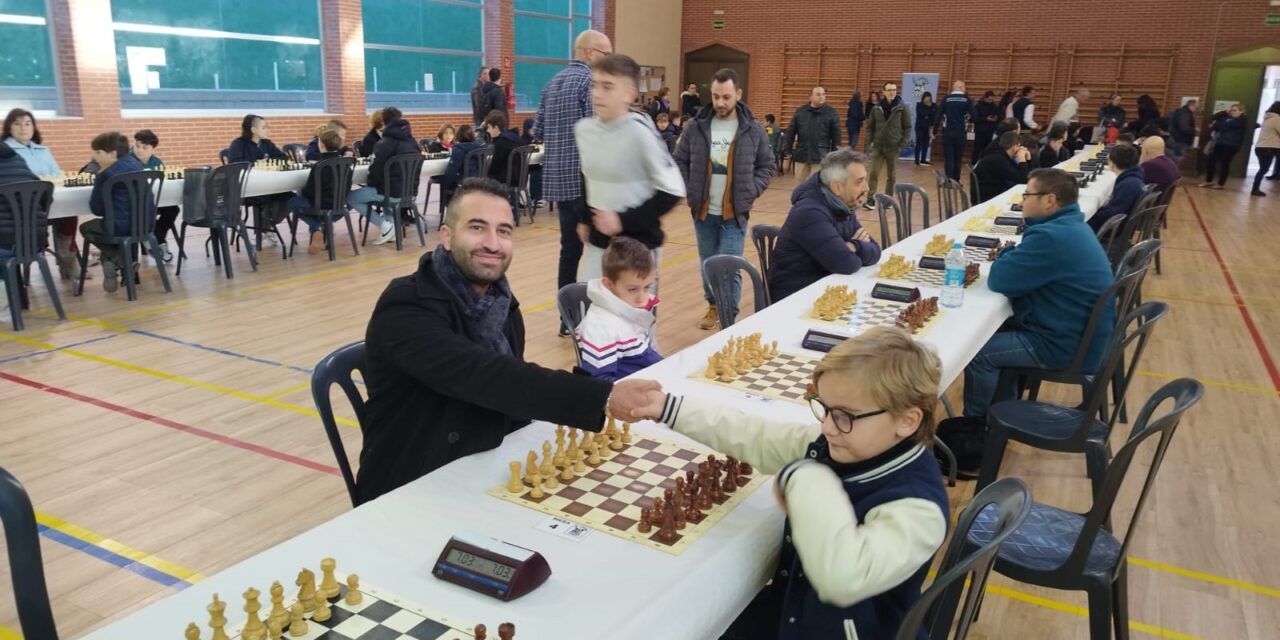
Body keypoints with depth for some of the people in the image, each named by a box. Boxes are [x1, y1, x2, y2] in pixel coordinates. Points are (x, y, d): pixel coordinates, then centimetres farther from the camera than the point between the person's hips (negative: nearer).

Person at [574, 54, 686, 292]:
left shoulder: (640, 132, -18)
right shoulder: (583, 129, 2)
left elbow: (672, 189, -15)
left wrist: (625, 221, -18)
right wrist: (584, 218, 11)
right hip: (597, 243, 6)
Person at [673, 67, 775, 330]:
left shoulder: (753, 130, -3)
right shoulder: (696, 127, -1)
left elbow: (766, 167, 6)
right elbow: (679, 162, 8)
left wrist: (750, 193, -6)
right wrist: (690, 191, -2)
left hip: (735, 213, -2)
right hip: (703, 211, 2)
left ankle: (730, 319, 5)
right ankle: (713, 306, 35)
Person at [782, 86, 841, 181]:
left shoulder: (831, 113, 0)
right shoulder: (800, 111, 6)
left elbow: (836, 136, 1)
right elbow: (790, 132, 8)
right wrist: (787, 149, 2)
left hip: (820, 156, -3)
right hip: (801, 154, 3)